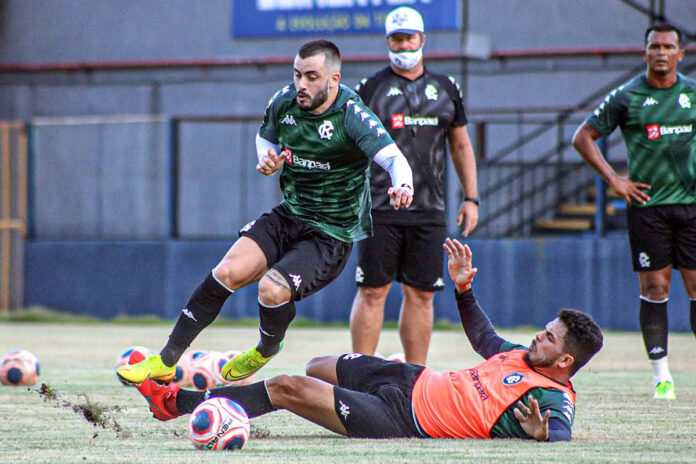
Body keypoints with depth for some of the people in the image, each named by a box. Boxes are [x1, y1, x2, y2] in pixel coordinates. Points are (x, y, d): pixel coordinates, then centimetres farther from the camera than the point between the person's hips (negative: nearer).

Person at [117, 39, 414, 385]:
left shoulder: (352, 116, -20)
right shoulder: (284, 102, -1)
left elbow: (393, 158, -30)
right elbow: (266, 136, 20)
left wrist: (402, 187, -52)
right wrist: (268, 160, -3)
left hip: (332, 236, -6)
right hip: (288, 215, 6)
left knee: (272, 289, -25)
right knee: (228, 271, -14)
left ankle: (267, 351, 10)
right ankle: (166, 361, -7)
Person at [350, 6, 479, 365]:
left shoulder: (446, 89, 13)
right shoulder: (370, 89, 3)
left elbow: (461, 146, 19)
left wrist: (471, 197, 11)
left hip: (429, 212, 3)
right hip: (379, 210, -3)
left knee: (421, 295, 4)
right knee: (373, 292, -5)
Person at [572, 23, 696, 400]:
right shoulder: (626, 97, 0)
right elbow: (583, 137, 5)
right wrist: (613, 180, -1)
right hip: (647, 204, -2)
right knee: (655, 287, -2)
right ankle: (660, 375, 3)